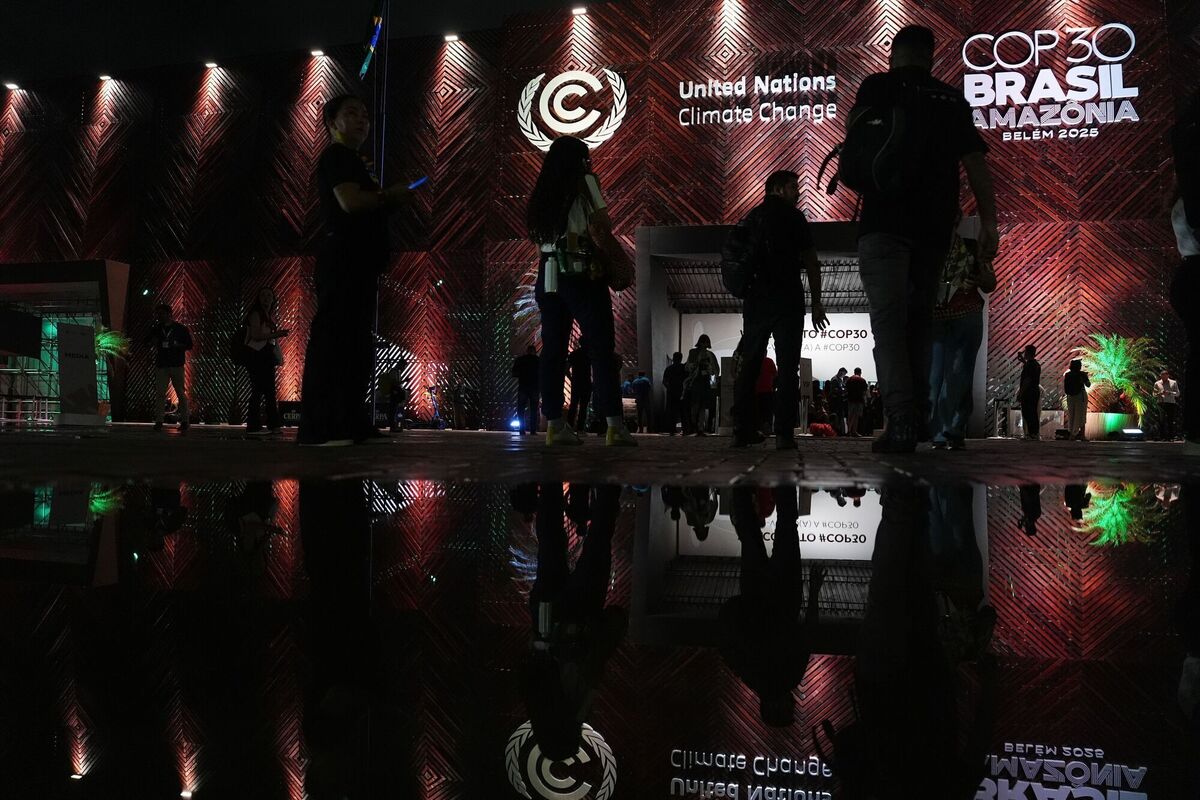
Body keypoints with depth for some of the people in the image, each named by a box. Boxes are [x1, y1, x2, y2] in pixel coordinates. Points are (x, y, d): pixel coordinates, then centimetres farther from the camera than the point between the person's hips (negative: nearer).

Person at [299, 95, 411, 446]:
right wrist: (390, 195, -4)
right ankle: (319, 428, -19)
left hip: (357, 265, 11)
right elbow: (350, 202, -19)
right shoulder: (337, 156, -3)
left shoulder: (351, 161, 28)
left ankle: (350, 425, 10)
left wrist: (391, 200, 10)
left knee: (356, 345, 8)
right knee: (333, 341, -16)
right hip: (342, 262, -11)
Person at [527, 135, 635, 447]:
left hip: (548, 275, 6)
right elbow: (602, 229, -7)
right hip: (580, 273, -6)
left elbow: (537, 236, 14)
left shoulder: (542, 192, 16)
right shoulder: (585, 182, 0)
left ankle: (554, 424, 4)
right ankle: (614, 424, -10)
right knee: (601, 348, -5)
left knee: (553, 349, 6)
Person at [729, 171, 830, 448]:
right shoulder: (793, 217, 1)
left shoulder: (751, 218, 16)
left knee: (749, 364, 8)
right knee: (787, 366, -7)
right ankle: (784, 433, -14)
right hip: (787, 300, -5)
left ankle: (743, 429, 4)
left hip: (754, 300, 5)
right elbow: (811, 263, -2)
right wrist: (817, 303, 2)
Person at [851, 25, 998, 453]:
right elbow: (975, 161, 8)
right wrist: (989, 221, 5)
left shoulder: (879, 86, 6)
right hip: (935, 228, 4)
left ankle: (901, 421, -21)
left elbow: (854, 126, -13)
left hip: (885, 222, -4)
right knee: (920, 319, 14)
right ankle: (919, 415, 11)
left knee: (888, 321, -9)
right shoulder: (953, 99, 16)